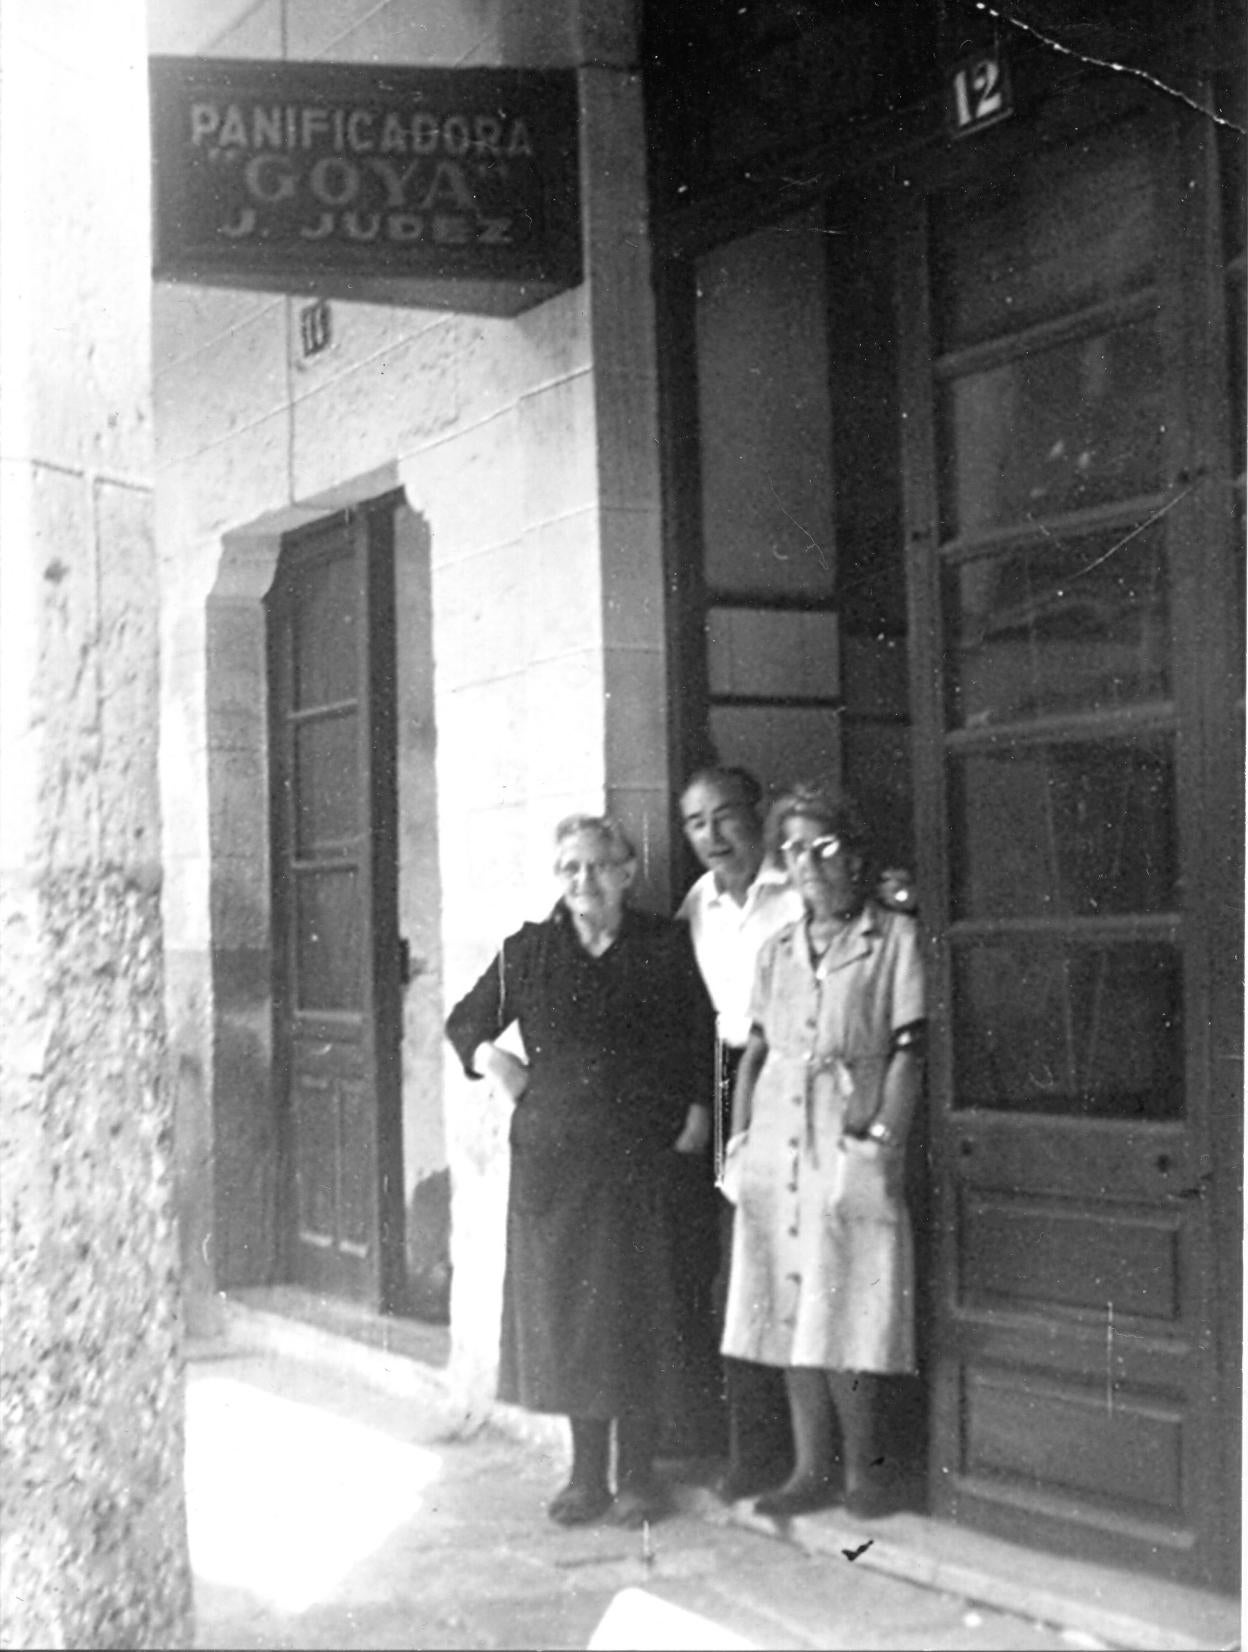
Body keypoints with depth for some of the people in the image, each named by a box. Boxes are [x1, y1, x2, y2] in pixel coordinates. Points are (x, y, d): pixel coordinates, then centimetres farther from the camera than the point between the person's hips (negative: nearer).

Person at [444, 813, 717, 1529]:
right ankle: (587, 1475, 16)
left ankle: (637, 1474, 15)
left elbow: (707, 1039, 5)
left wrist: (698, 1115, -5)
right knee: (567, 1309, 4)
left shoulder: (668, 948, 3)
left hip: (651, 1157, -1)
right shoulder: (528, 952, 6)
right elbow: (464, 1023, 17)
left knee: (644, 1314, 2)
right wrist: (491, 1058, -1)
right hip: (556, 1157, 1)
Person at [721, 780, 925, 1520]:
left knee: (841, 1318, -6)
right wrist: (739, 1134, 8)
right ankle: (814, 1468, 14)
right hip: (775, 1146, 5)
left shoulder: (895, 937, 0)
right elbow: (756, 1048, 16)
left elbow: (909, 1050, -5)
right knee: (788, 1314, 6)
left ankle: (867, 1463, 10)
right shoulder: (778, 950, 15)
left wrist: (882, 1138, -12)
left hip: (849, 1147, -5)